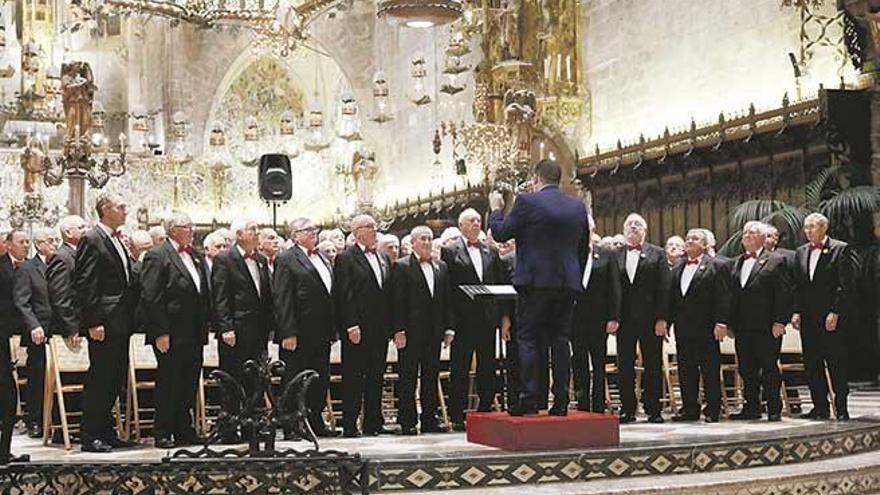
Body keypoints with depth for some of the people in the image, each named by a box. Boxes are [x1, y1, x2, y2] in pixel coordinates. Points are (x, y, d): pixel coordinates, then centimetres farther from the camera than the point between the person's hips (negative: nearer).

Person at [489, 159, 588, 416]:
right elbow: (583, 248, 15)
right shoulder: (578, 207, 10)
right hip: (568, 283, 5)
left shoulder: (527, 202, -7)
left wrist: (496, 209, 16)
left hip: (536, 281, -5)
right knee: (560, 339, 8)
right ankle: (561, 400, 6)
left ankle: (530, 399, -4)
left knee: (528, 339, 1)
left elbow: (501, 233, -1)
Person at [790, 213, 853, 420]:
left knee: (836, 364, -2)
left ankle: (841, 408, 5)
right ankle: (820, 407, 12)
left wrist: (835, 313, -14)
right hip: (808, 318, 6)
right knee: (812, 364, 6)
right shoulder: (801, 252, 14)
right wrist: (796, 312, 4)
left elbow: (845, 285, -9)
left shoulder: (841, 249, -3)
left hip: (832, 317, -6)